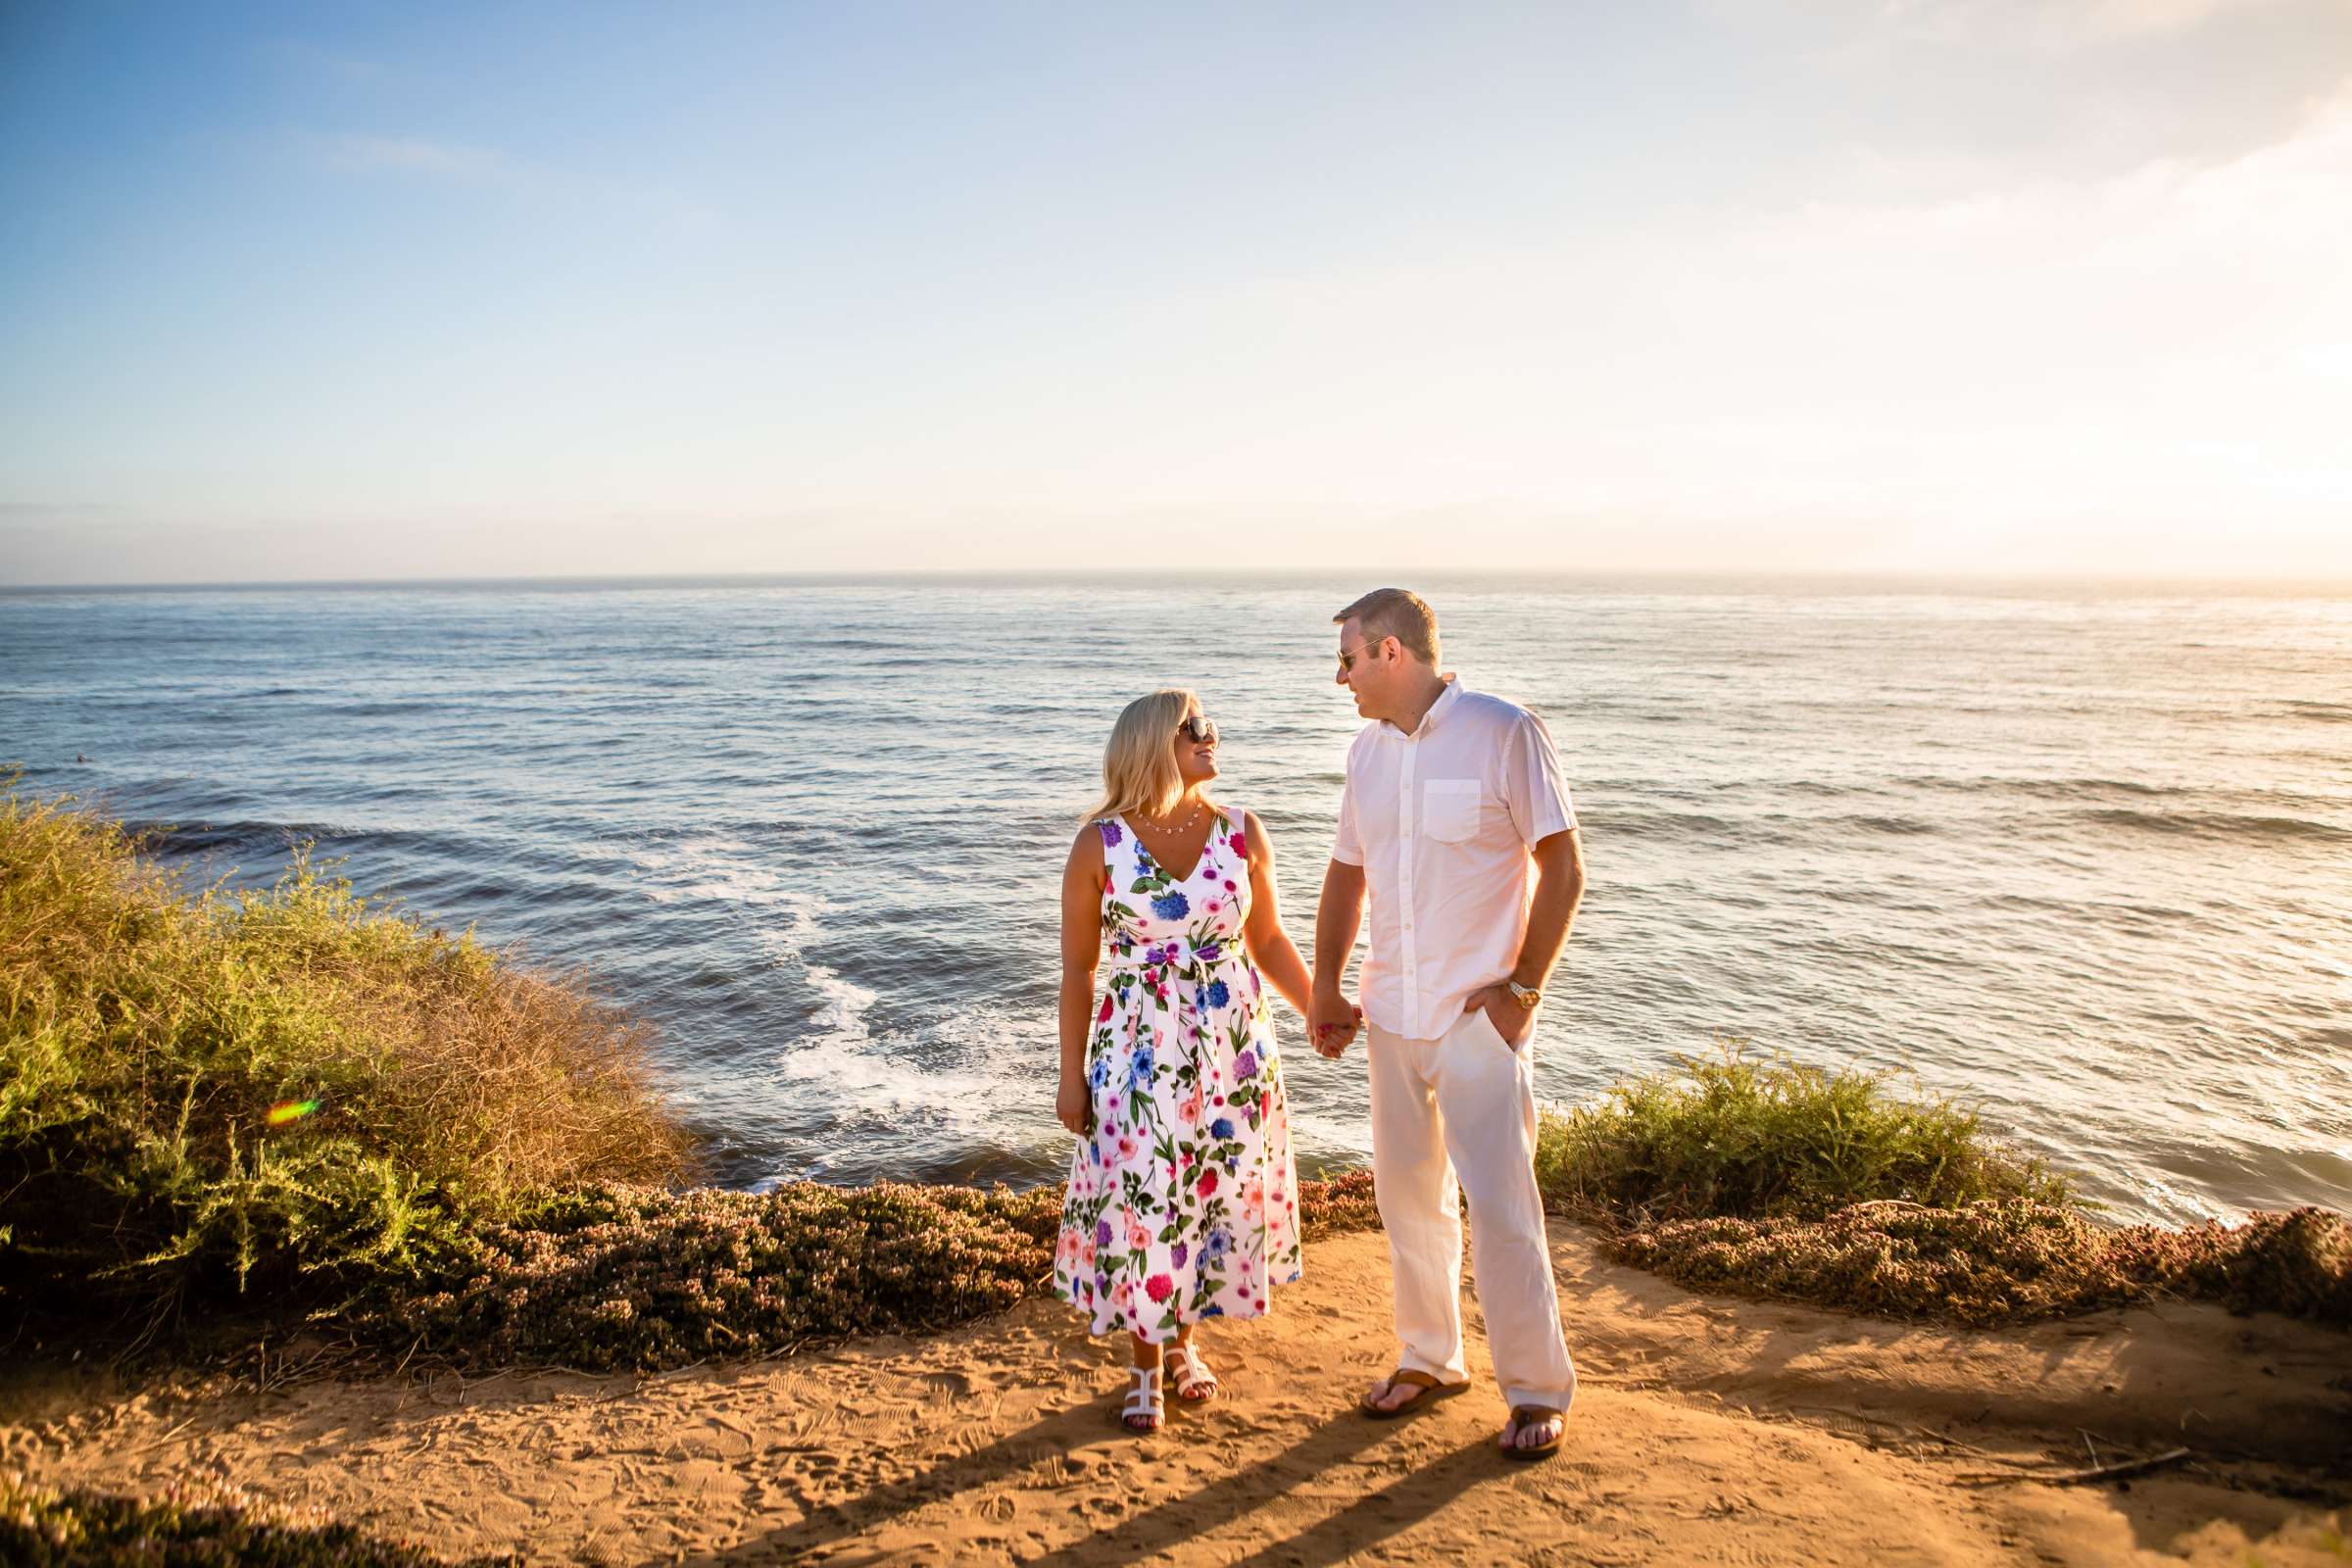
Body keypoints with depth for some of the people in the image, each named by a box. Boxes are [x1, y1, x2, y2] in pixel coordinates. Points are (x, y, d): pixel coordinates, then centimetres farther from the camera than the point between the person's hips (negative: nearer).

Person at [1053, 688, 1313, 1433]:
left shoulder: (1243, 835, 0)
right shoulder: (1100, 846, -7)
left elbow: (1268, 940, 10)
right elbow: (1078, 968, -2)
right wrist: (1072, 1075, -2)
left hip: (1233, 1049, 3)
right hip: (1138, 1053, -3)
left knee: (1220, 1192, 10)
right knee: (1139, 1201, 2)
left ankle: (1182, 1342, 34)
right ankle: (1144, 1363, 23)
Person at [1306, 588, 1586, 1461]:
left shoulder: (1506, 734, -10)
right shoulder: (1369, 751, 9)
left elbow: (1563, 870, -8)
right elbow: (1347, 874, 16)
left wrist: (1524, 986, -13)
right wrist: (1325, 991, 11)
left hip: (1480, 1018, -6)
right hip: (1393, 1014, 6)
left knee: (1500, 1203, -5)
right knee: (1408, 1195, 14)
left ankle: (1539, 1391, 12)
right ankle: (1429, 1360, 31)